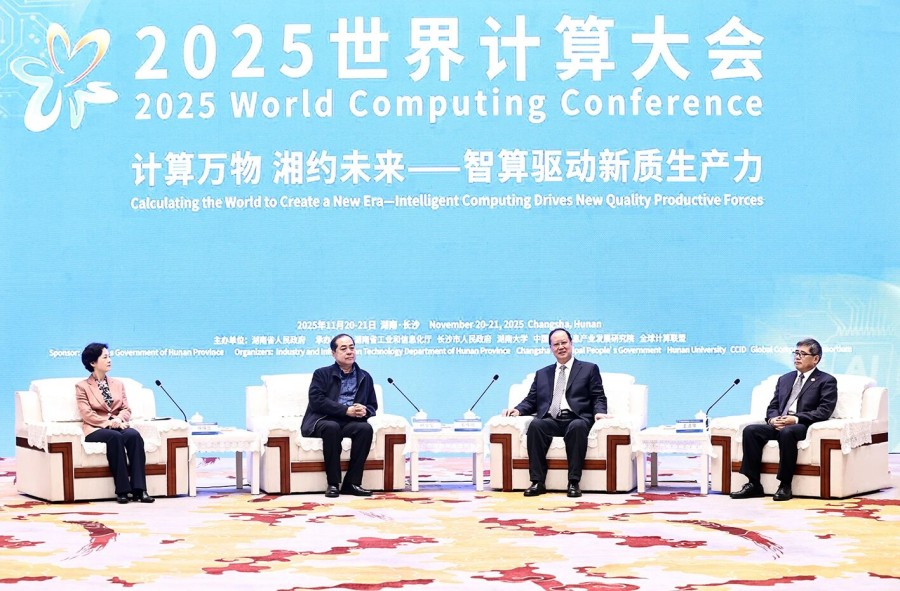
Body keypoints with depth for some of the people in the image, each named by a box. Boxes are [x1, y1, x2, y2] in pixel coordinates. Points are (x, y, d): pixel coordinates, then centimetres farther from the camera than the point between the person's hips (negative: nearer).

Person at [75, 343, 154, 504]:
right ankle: (122, 489, -36)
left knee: (134, 435, -31)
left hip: (118, 426, 4)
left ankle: (139, 489, -38)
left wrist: (119, 419, -10)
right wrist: (108, 422, -19)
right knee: (114, 436, -38)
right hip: (95, 429, -4)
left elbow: (126, 409, 13)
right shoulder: (82, 386, 7)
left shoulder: (118, 384, 21)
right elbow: (86, 414, -5)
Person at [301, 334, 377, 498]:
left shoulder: (365, 377, 19)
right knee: (332, 427, -38)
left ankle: (352, 483, -25)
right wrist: (346, 410, -18)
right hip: (322, 421, -3)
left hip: (350, 423, 3)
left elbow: (373, 405, 20)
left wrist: (364, 411, -7)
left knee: (366, 428, -31)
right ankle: (333, 483, -29)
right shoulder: (322, 374, 7)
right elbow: (316, 401, -9)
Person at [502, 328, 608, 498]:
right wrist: (518, 409, 0)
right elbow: (531, 400, 21)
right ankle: (537, 482, -32)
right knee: (535, 424, -32)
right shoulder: (542, 374, 27)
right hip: (551, 420, 2)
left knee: (578, 427, -38)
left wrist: (599, 412, -11)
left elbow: (599, 398, 10)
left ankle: (574, 482, -35)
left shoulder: (589, 369, 18)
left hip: (576, 419, -2)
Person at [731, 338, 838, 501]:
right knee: (750, 430, -22)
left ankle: (785, 485, -31)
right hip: (778, 424, 6)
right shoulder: (785, 379, 27)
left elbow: (824, 411, -6)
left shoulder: (826, 381, 7)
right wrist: (773, 419, -5)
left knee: (786, 432, -39)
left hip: (803, 426, -6)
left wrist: (796, 418, -18)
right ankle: (754, 484, -21)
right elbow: (772, 406, 21)